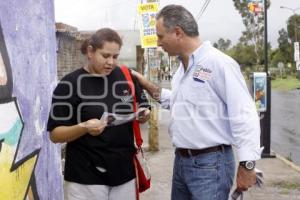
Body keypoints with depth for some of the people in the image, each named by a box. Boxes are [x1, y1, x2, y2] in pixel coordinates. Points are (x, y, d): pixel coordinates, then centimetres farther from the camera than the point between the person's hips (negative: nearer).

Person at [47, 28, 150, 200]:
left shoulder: (126, 77, 2)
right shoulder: (70, 84, -9)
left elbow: (143, 110, 13)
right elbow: (55, 134, -7)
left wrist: (144, 116, -8)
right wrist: (84, 128, -24)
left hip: (124, 171, 4)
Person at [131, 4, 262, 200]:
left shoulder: (219, 63, -17)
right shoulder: (183, 66, 11)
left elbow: (244, 116, -19)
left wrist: (246, 165, -18)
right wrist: (149, 86, 15)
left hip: (210, 163, -8)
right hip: (181, 160, 9)